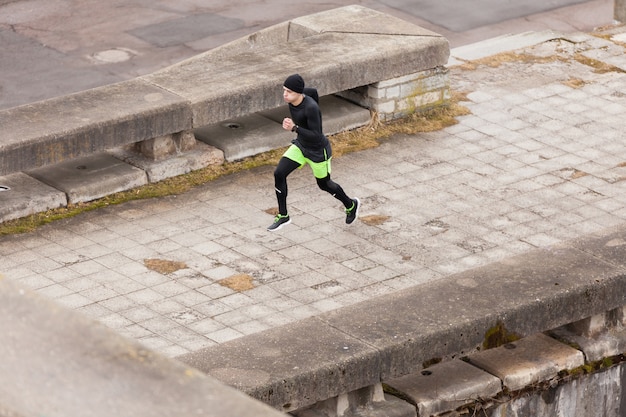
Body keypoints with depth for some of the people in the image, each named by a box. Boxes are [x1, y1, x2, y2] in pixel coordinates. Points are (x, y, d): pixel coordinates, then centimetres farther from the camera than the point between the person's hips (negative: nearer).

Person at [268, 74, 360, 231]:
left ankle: (351, 205, 46)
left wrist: (294, 128, -44)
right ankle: (283, 216, 7)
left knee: (324, 184, 16)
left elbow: (316, 136, -33)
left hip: (318, 151, -7)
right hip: (300, 145, 7)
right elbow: (313, 92, 8)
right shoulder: (291, 99, -13)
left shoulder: (310, 108, -35)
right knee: (279, 174, -8)